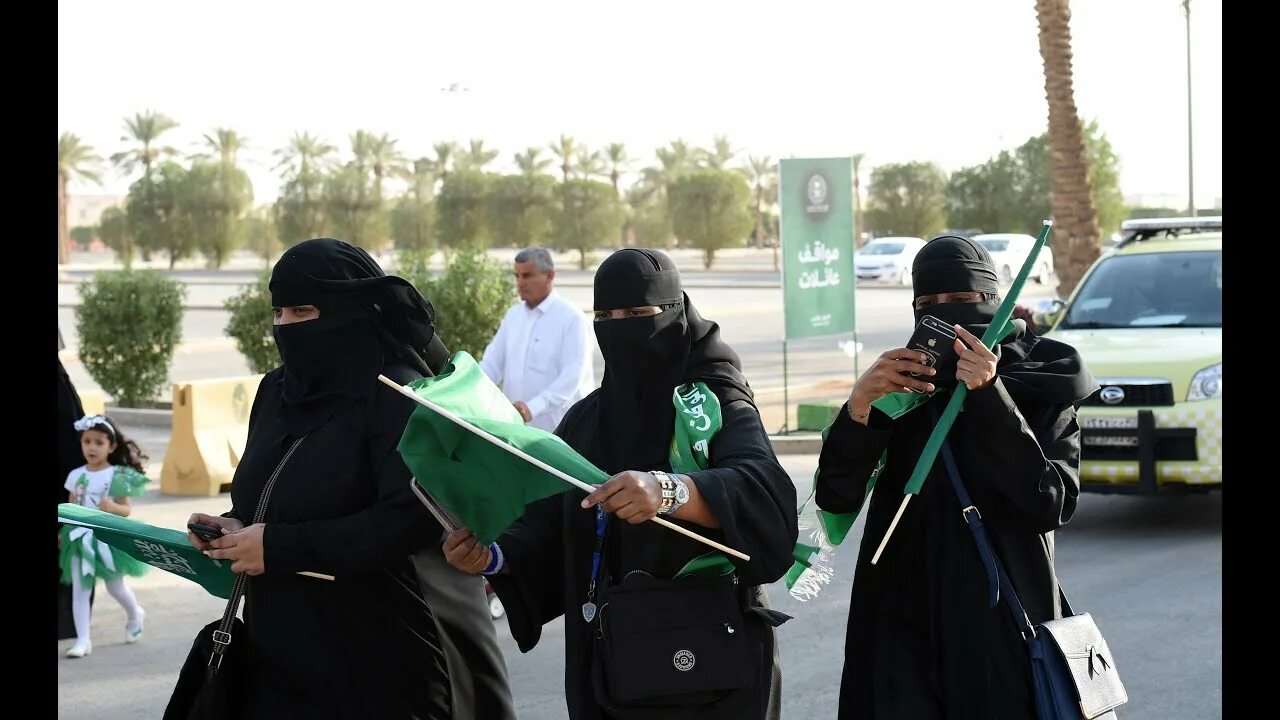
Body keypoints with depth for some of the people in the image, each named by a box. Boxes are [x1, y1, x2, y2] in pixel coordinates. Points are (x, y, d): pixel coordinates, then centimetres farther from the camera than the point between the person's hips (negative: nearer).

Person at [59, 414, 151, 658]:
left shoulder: (118, 476, -9)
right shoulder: (76, 475, 2)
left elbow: (127, 509, -8)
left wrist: (113, 508, -29)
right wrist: (63, 532, 0)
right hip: (80, 537, 3)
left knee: (115, 585, 12)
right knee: (79, 589, -3)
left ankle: (135, 615, 42)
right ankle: (83, 639, 1)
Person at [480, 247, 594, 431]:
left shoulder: (571, 317, -6)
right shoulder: (513, 315, 15)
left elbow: (573, 375, -16)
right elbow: (493, 363, 15)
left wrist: (533, 407, -29)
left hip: (556, 431, -6)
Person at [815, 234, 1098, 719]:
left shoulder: (1044, 394, 0)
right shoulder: (902, 388, 4)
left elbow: (1051, 504, -16)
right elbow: (836, 497, -5)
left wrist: (988, 396, -22)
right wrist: (859, 406, -22)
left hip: (1004, 627, -1)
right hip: (904, 627, 2)